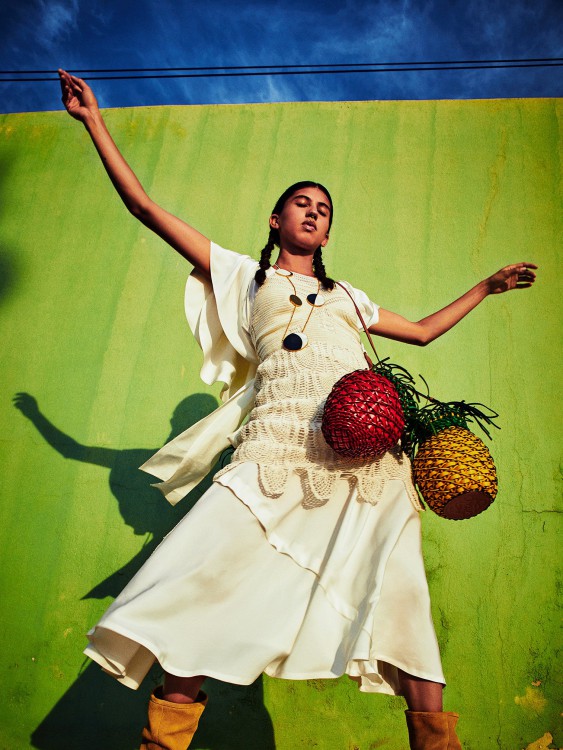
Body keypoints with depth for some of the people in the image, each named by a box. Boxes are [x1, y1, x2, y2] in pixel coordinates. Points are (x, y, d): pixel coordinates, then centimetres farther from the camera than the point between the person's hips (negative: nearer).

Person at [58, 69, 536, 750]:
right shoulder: (243, 275, 23)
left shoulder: (346, 296, 33)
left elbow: (422, 331, 42)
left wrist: (486, 287, 47)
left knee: (397, 589, -12)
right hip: (279, 445, -3)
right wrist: (95, 122, 22)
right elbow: (147, 210, 20)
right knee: (206, 576, -17)